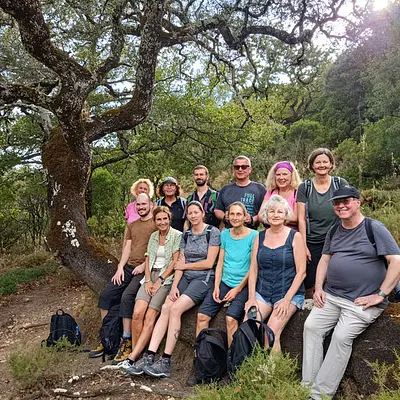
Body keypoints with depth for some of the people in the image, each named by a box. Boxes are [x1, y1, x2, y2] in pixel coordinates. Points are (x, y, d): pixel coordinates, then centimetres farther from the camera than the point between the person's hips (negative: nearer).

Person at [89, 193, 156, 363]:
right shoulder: (131, 225, 21)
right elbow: (127, 247, 14)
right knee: (105, 295, -3)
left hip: (146, 270, -7)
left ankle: (127, 342, -14)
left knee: (127, 296, -26)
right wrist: (120, 267, 1)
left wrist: (144, 265, -14)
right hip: (128, 267, 7)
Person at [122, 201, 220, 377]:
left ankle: (166, 361, -17)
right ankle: (149, 356, -16)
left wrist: (185, 266, 1)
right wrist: (174, 285, -6)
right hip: (185, 278, 5)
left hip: (204, 278, -5)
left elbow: (209, 263, -8)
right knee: (165, 307, -16)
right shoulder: (186, 235, 14)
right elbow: (180, 264, 7)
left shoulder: (212, 232, -4)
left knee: (175, 308, -23)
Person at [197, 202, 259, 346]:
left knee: (231, 318, -26)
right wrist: (216, 287, -1)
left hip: (243, 285, -4)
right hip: (224, 282, 5)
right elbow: (220, 263, 10)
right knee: (202, 316, -12)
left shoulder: (254, 236, -5)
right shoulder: (224, 234, 9)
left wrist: (238, 289, -12)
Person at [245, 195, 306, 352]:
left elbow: (301, 272, -5)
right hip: (262, 292, 3)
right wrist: (251, 297, -3)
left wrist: (287, 299, -13)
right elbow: (253, 269, 8)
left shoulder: (295, 236, -2)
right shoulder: (260, 237, 9)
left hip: (290, 293, -3)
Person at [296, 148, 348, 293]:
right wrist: (304, 246, -4)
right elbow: (301, 219, -1)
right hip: (312, 243, 0)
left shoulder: (341, 184, 1)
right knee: (309, 283, 5)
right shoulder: (304, 188, 1)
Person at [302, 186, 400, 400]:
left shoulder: (374, 228, -7)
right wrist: (319, 288, 5)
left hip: (362, 302, -6)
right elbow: (324, 260, 18)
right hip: (331, 296, 6)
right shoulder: (334, 231, 12)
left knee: (342, 336, -22)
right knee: (311, 326, -10)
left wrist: (380, 295, -14)